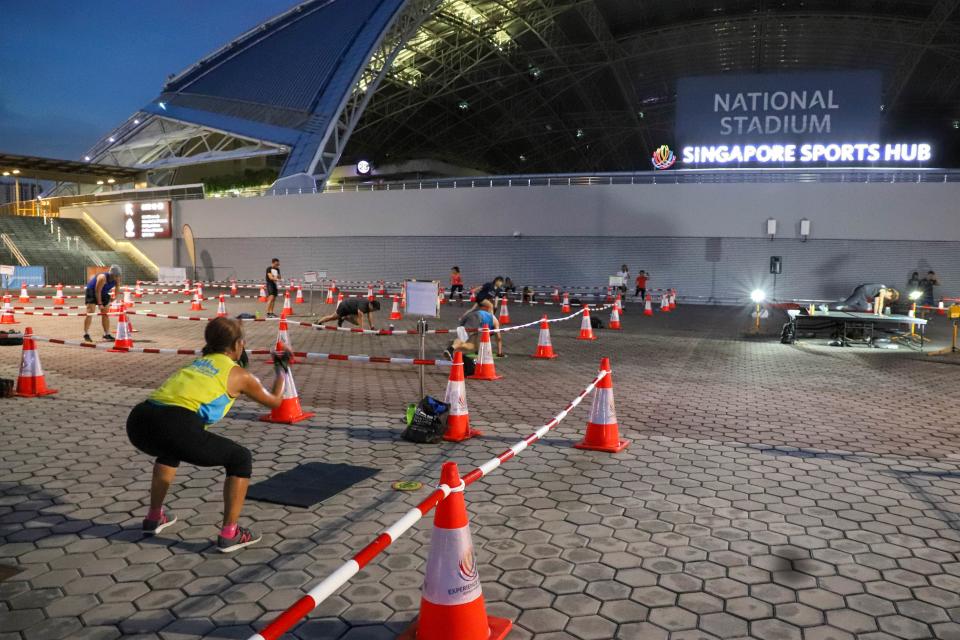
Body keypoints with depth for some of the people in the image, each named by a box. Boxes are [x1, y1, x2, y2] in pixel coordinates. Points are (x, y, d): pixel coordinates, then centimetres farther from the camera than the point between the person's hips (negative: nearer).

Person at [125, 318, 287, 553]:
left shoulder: (199, 362, 30)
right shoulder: (239, 374, 14)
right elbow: (275, 401, 31)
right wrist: (281, 369, 46)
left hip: (138, 421, 7)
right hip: (175, 426, -7)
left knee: (170, 449, 41)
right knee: (241, 459, 12)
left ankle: (154, 517, 46)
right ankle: (229, 534, 10)